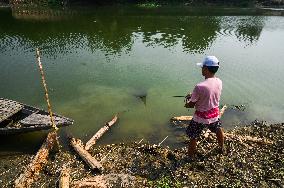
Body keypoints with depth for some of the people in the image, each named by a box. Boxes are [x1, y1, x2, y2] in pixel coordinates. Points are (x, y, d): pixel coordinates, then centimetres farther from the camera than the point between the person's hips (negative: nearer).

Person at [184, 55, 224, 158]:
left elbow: (191, 105, -19)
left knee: (193, 137, 14)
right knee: (218, 130, 32)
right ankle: (222, 148, 57)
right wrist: (193, 95, 6)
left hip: (201, 117, -6)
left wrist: (186, 104, 4)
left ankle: (191, 156, 32)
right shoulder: (219, 82, -11)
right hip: (215, 113, 6)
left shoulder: (199, 87, -31)